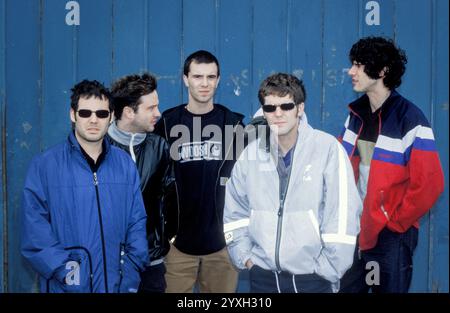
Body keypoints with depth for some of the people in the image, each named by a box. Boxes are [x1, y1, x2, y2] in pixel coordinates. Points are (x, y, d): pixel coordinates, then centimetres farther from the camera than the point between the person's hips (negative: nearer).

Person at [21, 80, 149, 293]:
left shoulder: (124, 164, 5)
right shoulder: (44, 165, -6)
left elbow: (136, 223, 5)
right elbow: (34, 229, -11)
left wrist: (130, 274, -4)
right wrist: (66, 271, -18)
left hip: (117, 284, 3)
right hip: (66, 286, -3)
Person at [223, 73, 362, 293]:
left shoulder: (328, 148, -10)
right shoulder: (252, 153, 3)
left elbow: (342, 215, -13)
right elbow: (235, 210, 13)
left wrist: (327, 271, -12)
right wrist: (245, 256, 6)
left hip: (311, 277, -3)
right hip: (262, 276, 4)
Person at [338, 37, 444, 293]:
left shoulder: (409, 119, -14)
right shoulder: (356, 115, 7)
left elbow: (430, 183, -18)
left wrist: (396, 222, -13)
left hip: (390, 234, -6)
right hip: (354, 229, 6)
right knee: (345, 288, 13)